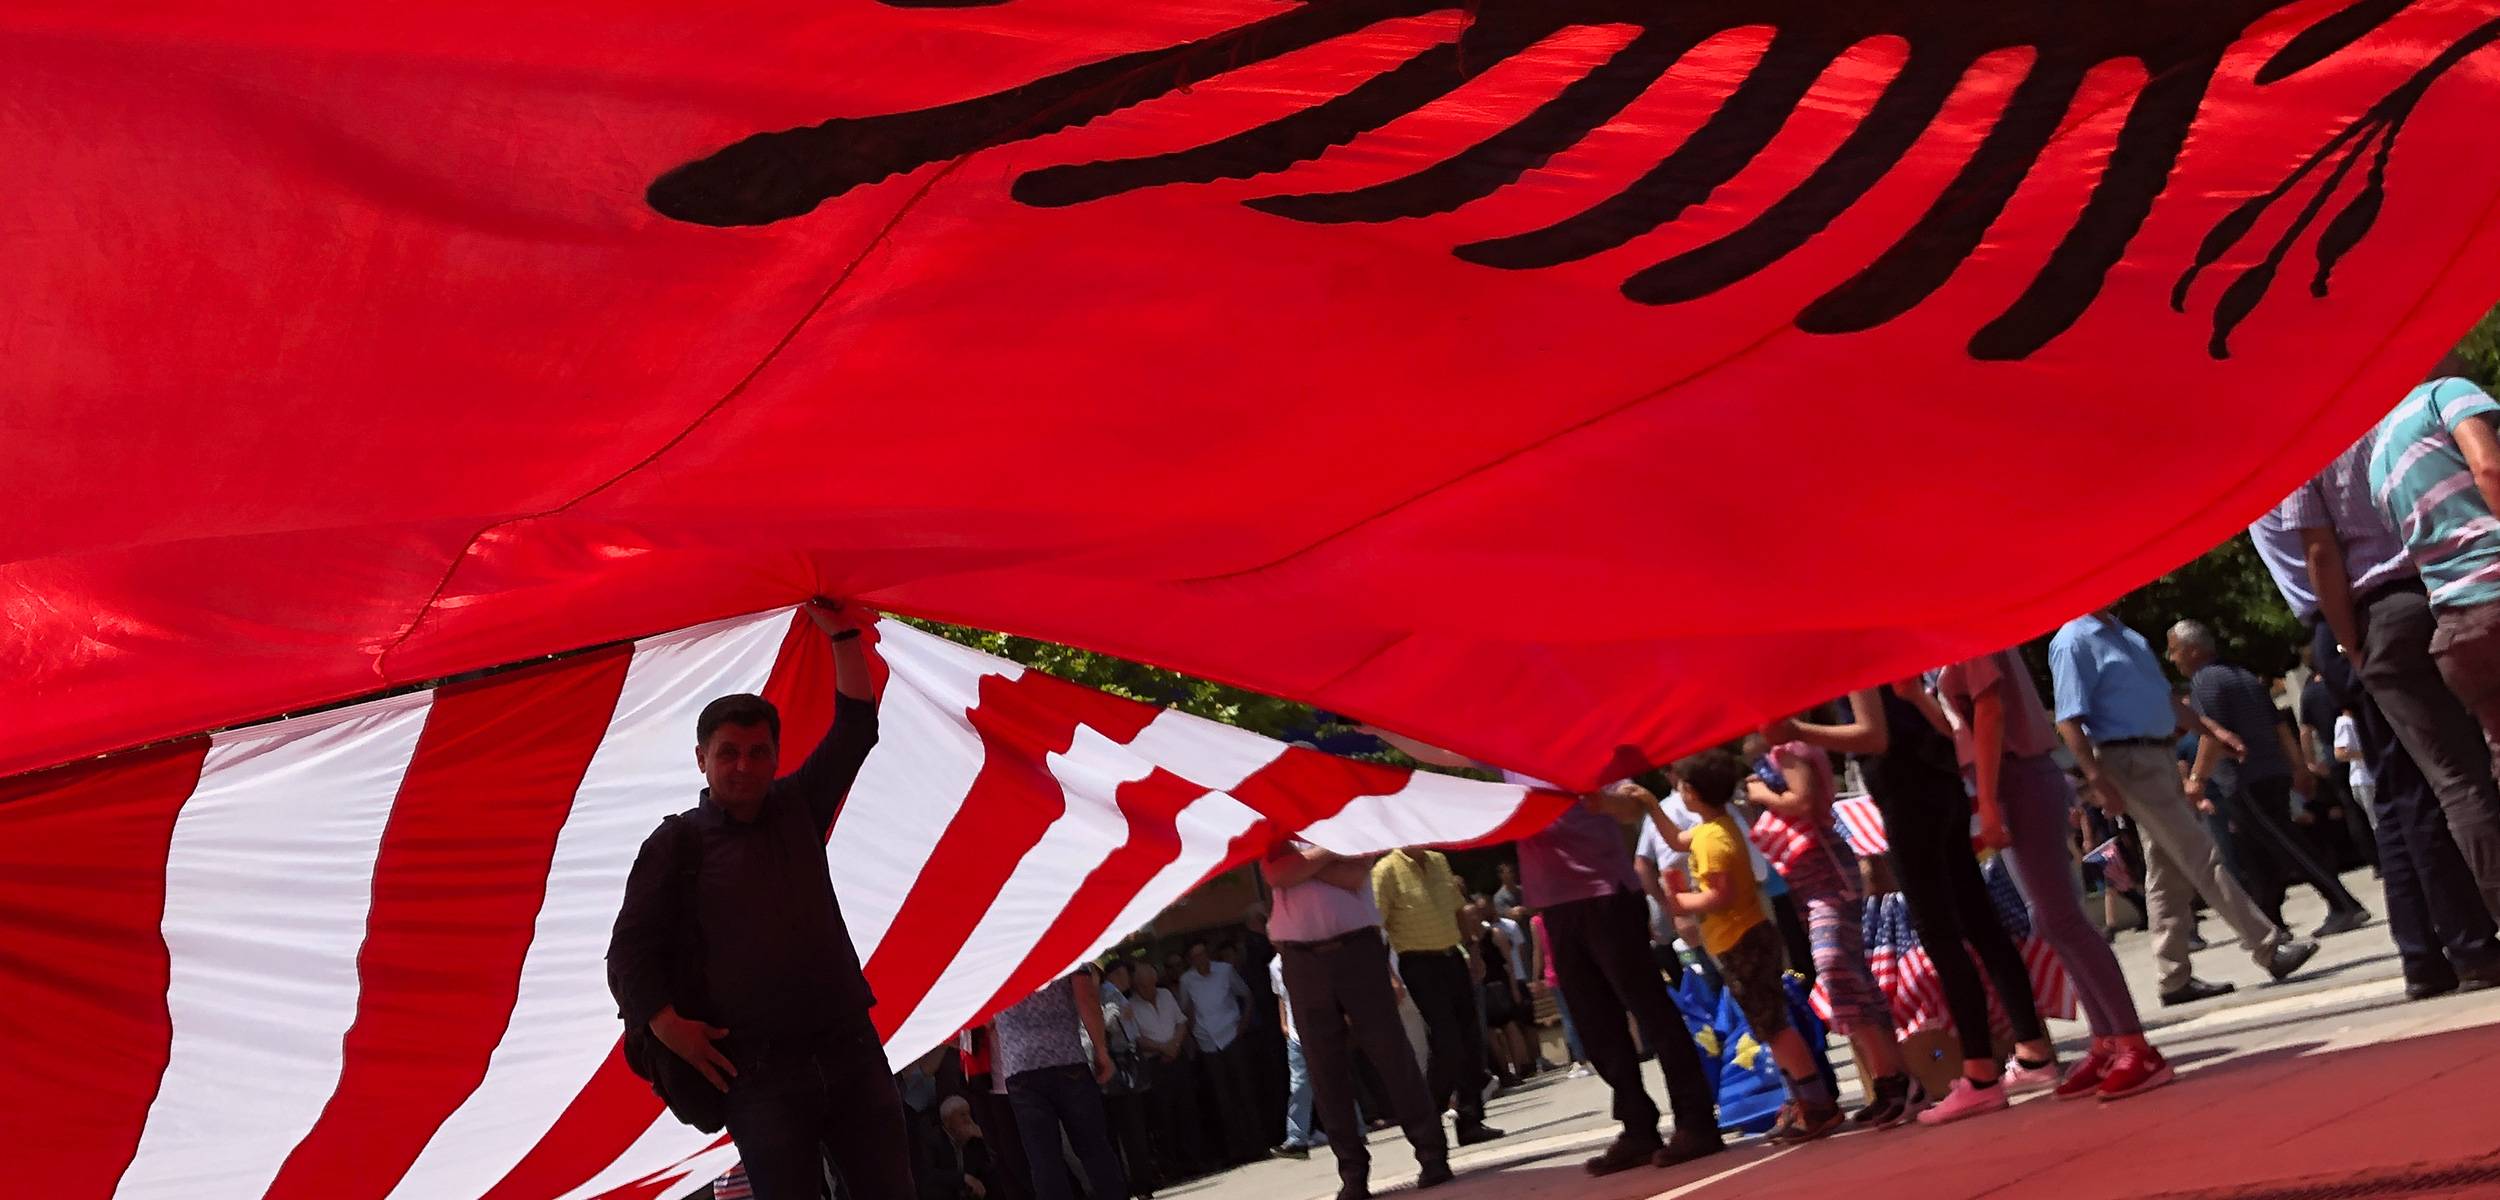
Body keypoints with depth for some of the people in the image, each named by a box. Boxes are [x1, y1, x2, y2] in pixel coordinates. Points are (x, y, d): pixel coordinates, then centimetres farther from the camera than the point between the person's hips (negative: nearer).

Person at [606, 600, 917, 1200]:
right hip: (760, 1074, -4)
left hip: (851, 1049, 4)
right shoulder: (677, 842, 3)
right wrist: (669, 1027, -13)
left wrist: (844, 636, 8)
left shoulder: (797, 808, 15)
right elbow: (630, 952, 1)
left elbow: (855, 729, 15)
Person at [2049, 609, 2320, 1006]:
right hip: (2127, 761, -9)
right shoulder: (2072, 643, -12)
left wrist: (2211, 730, 24)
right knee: (2201, 857, -8)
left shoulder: (2126, 634, 17)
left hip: (2158, 757, 10)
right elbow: (2069, 721, -18)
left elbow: (2163, 694, 26)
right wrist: (2097, 781, -24)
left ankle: (2176, 978, 15)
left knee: (2170, 873, 10)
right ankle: (2270, 948, -6)